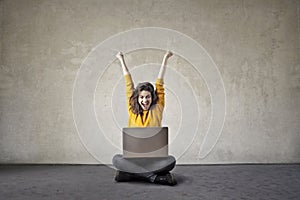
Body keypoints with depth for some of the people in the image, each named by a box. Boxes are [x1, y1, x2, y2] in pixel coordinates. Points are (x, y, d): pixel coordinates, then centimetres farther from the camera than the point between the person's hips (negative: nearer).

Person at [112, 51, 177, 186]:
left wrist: (165, 59, 9)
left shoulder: (157, 110, 5)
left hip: (154, 158, -1)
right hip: (134, 158, 1)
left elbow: (159, 84, 6)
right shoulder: (132, 111, 7)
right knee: (116, 159, -28)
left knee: (171, 161, -29)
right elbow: (129, 85, 12)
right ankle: (154, 176, -25)